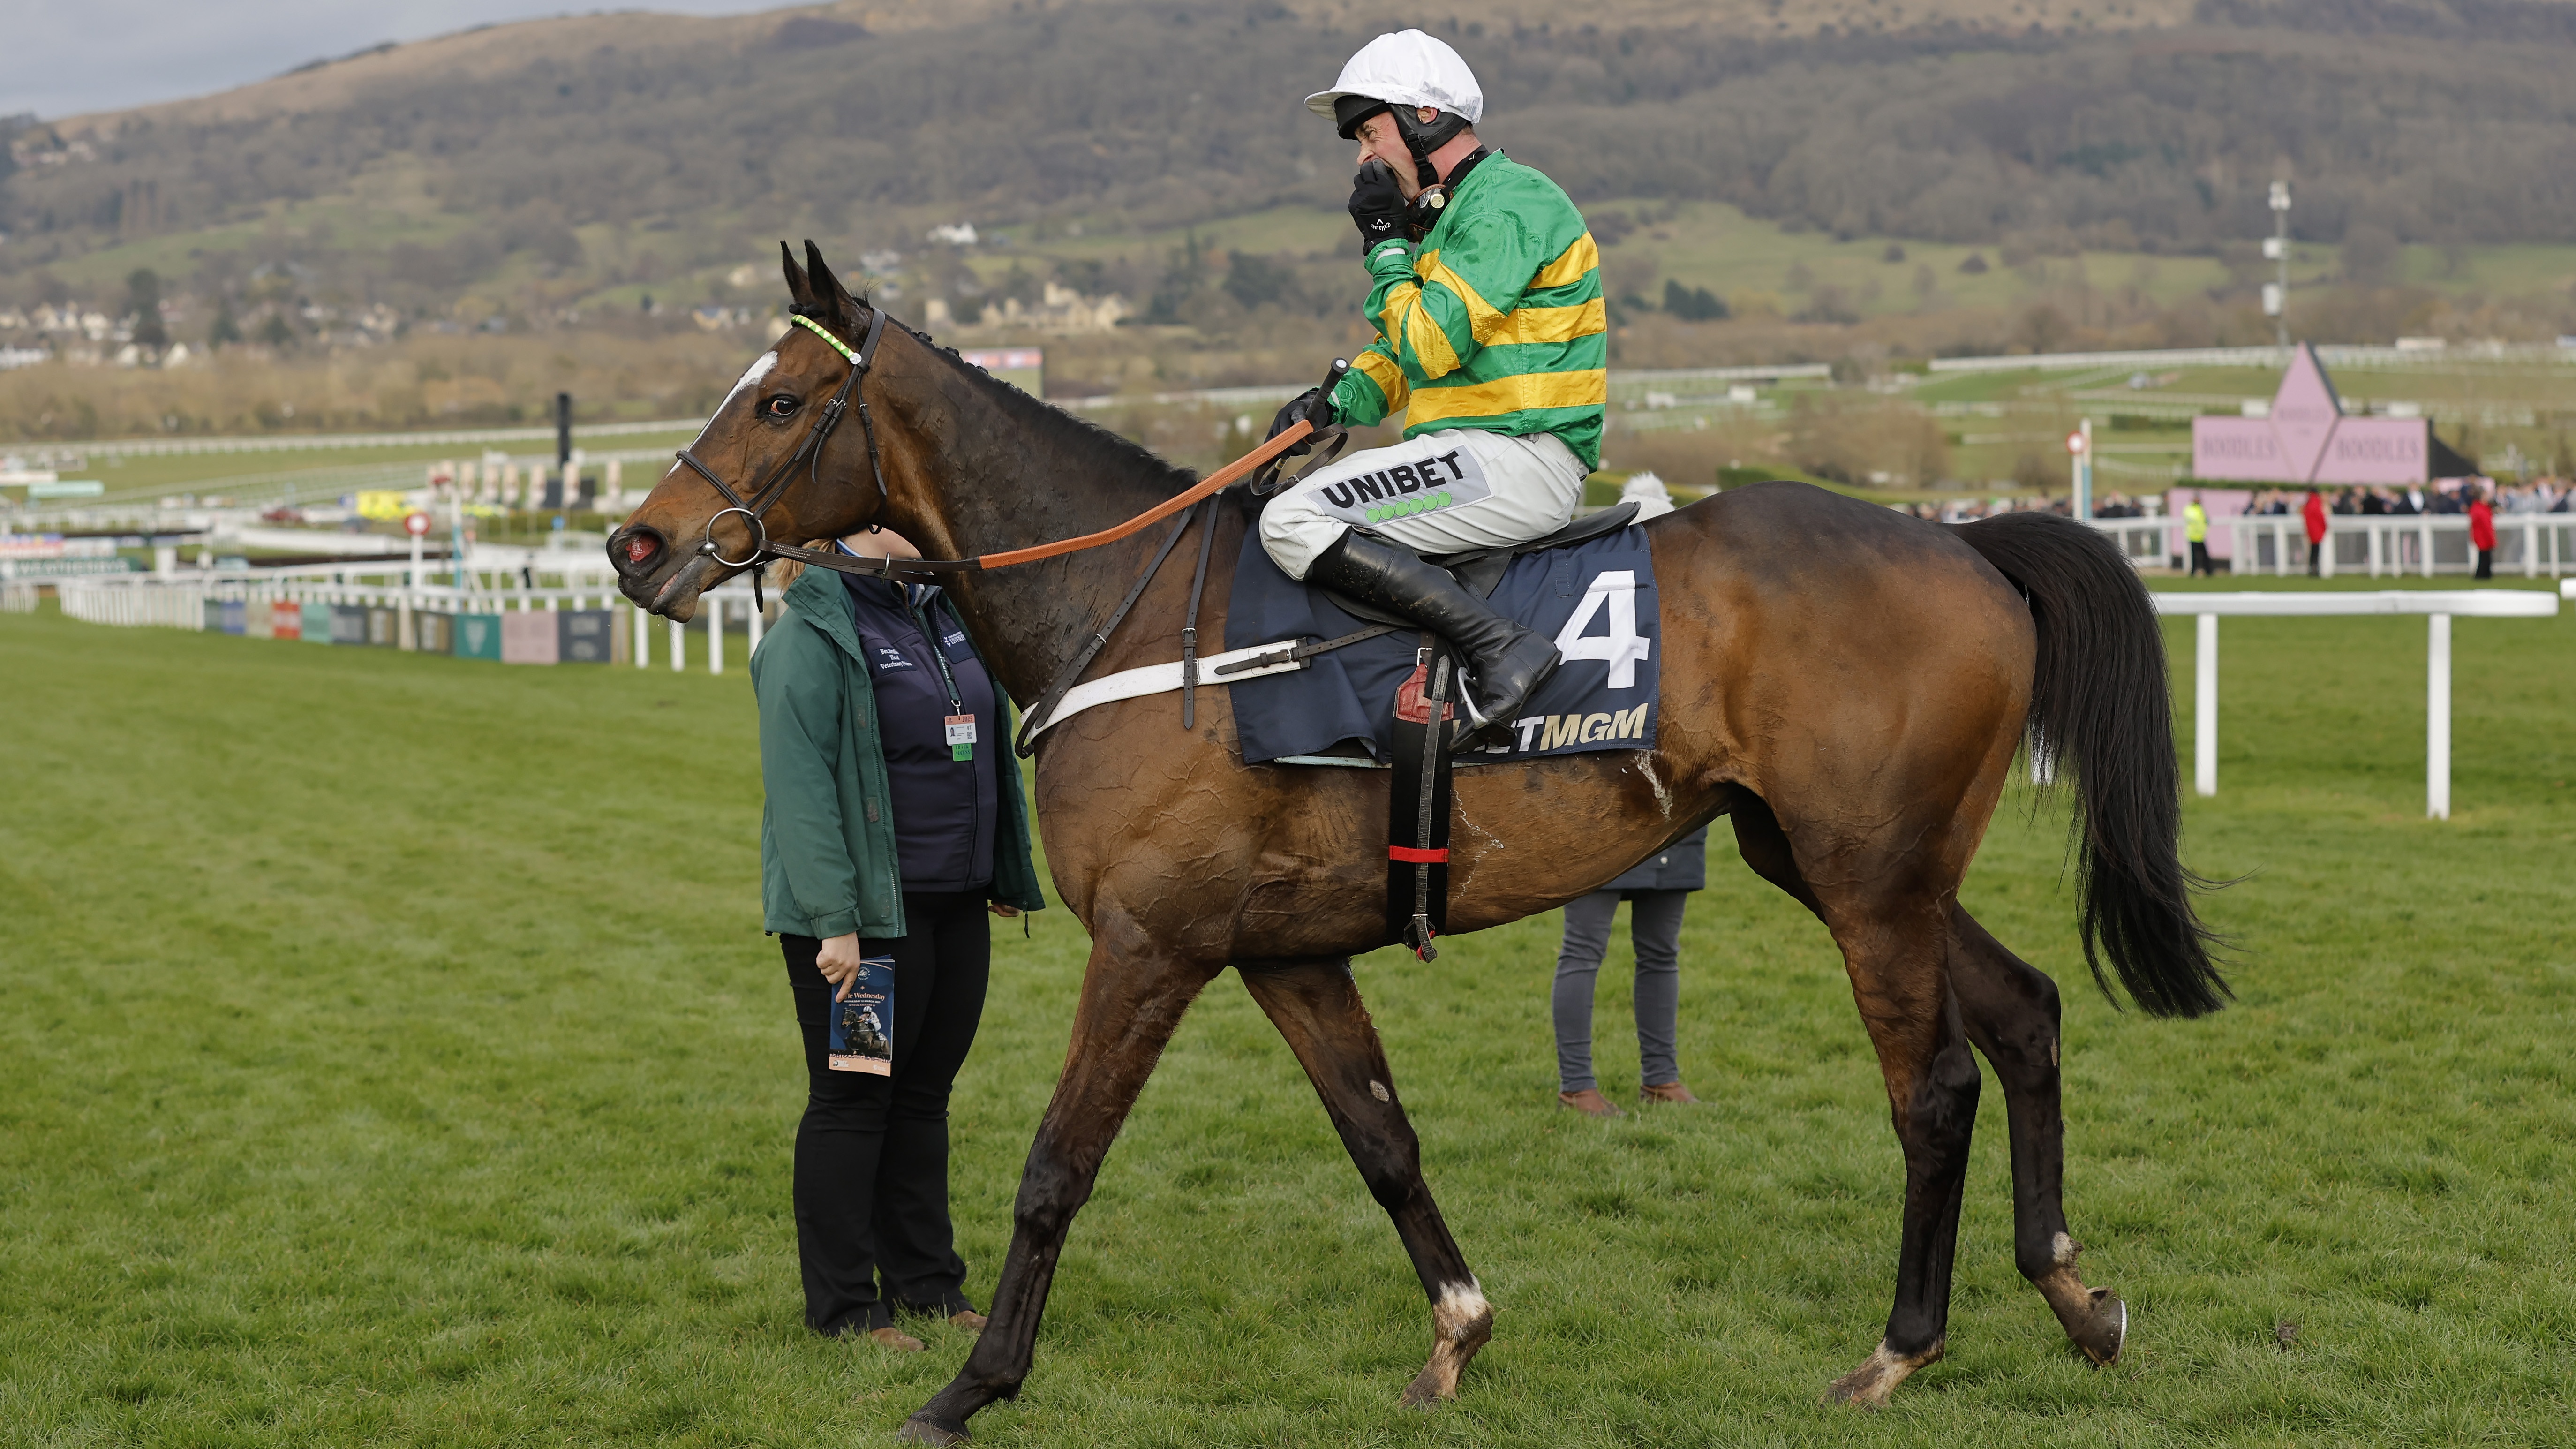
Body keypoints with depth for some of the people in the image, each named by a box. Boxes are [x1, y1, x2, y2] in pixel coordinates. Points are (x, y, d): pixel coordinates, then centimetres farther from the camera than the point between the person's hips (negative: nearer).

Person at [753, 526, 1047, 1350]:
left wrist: (1007, 876, 18)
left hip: (955, 905, 8)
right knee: (852, 1100, 2)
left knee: (924, 1095, 15)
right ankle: (843, 1308, 10)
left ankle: (927, 1283, 25)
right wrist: (833, 920, -25)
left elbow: (987, 751, 20)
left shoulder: (946, 613, 11)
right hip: (867, 913, -8)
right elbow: (798, 786, -20)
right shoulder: (813, 633, -14)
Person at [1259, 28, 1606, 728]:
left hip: (1517, 461, -11)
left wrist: (1385, 243, -6)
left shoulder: (1507, 205, -12)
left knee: (1294, 523, -21)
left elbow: (1429, 347, -19)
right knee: (1285, 499, 17)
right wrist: (1337, 401, 4)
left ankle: (1500, 646, -26)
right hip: (1480, 455, 11)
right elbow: (1399, 356, 24)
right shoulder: (1447, 213, 21)